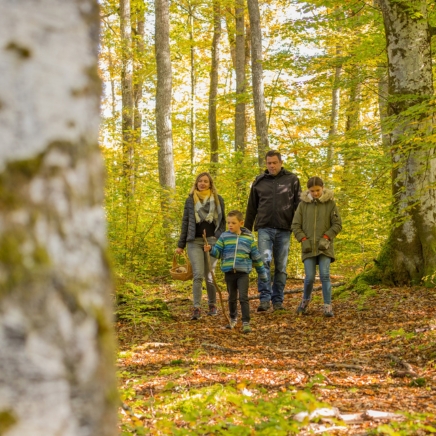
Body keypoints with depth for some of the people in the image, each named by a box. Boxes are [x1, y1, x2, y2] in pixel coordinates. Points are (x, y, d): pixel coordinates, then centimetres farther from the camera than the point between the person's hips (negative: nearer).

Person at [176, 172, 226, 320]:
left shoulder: (218, 199, 9)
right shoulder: (190, 200, 10)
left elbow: (222, 222, 11)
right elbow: (185, 223, 11)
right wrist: (180, 244, 8)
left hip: (212, 240, 0)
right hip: (195, 241, 0)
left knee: (210, 275, 2)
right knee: (198, 275, -11)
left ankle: (212, 305, 18)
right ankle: (197, 308, -13)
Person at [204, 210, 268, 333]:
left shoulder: (249, 238, 3)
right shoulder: (224, 237, 5)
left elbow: (256, 256, 10)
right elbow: (218, 252, 1)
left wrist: (262, 272, 14)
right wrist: (210, 249, -21)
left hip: (243, 272, -2)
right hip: (229, 272, 2)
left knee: (243, 298, -11)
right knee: (232, 298, 14)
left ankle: (246, 322, -9)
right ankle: (233, 318, 32)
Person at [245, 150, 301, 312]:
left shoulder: (292, 180, 5)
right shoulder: (259, 182, 9)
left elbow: (298, 205, 5)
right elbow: (251, 209, 14)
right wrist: (246, 230, 13)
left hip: (284, 230, 0)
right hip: (264, 228, 0)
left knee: (281, 266, 5)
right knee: (264, 261, -14)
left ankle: (278, 300, 12)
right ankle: (265, 299, -16)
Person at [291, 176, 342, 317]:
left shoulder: (330, 203, 1)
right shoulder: (303, 204, 4)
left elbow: (337, 225, 1)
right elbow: (295, 225, 6)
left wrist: (326, 237, -10)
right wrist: (303, 240, -6)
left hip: (324, 247, -1)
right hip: (309, 247, 1)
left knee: (325, 275, -9)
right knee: (309, 278, -2)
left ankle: (328, 307, -4)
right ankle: (305, 301, 23)